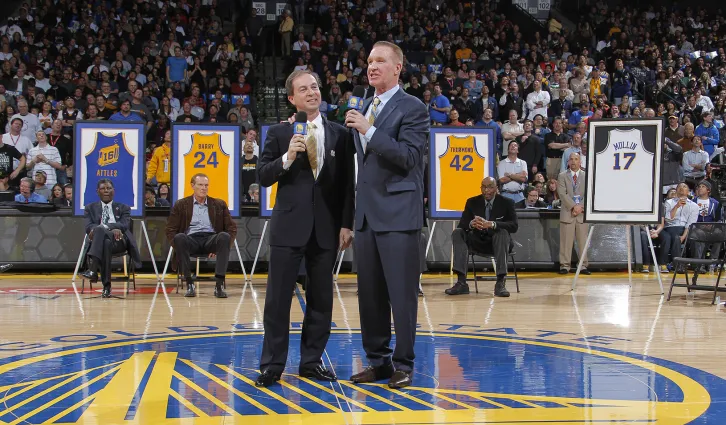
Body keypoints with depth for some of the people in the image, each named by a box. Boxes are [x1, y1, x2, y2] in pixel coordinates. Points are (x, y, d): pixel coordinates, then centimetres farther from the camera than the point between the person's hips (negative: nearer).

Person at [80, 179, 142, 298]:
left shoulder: (123, 208, 23)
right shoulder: (90, 208, 24)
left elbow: (124, 225, 2)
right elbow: (88, 227, 5)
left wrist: (103, 227, -18)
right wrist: (112, 229, -14)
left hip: (119, 241, -1)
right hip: (97, 240, 1)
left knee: (100, 230, -37)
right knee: (106, 243, -40)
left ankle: (93, 269, -53)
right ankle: (106, 285, -47)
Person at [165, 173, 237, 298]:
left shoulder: (219, 205, 16)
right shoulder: (181, 205, 14)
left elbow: (232, 228, 10)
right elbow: (170, 230, 8)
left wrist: (222, 247, -7)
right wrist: (179, 247, -11)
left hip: (211, 240, 1)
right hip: (191, 240, 0)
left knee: (224, 236, -33)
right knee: (179, 237, -35)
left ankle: (219, 285, -39)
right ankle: (189, 284, -31)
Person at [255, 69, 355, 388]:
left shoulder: (339, 134, 8)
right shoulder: (279, 134, 4)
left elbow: (347, 183, 7)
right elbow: (263, 177, 0)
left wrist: (346, 224, 1)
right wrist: (287, 158, -17)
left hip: (326, 228, 2)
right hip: (289, 227, -2)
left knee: (321, 299, 7)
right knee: (278, 298, -1)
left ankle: (311, 362, 18)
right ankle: (272, 365, 7)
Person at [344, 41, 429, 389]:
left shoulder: (412, 108, -5)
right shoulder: (366, 109, 17)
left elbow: (408, 157, -16)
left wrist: (369, 131, -19)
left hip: (398, 213, -7)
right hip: (367, 212, 7)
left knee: (402, 292, -3)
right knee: (369, 292, 9)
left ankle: (403, 364, 4)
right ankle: (378, 360, 17)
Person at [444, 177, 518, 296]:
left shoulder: (506, 202, -5)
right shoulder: (472, 202, 2)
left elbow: (514, 226, -18)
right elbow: (462, 224, -5)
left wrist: (492, 224, -35)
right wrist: (471, 224, -31)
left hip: (498, 241, -3)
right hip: (478, 241, 3)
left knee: (503, 232, -35)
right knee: (457, 233, -21)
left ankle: (501, 283, -40)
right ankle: (461, 282, -30)